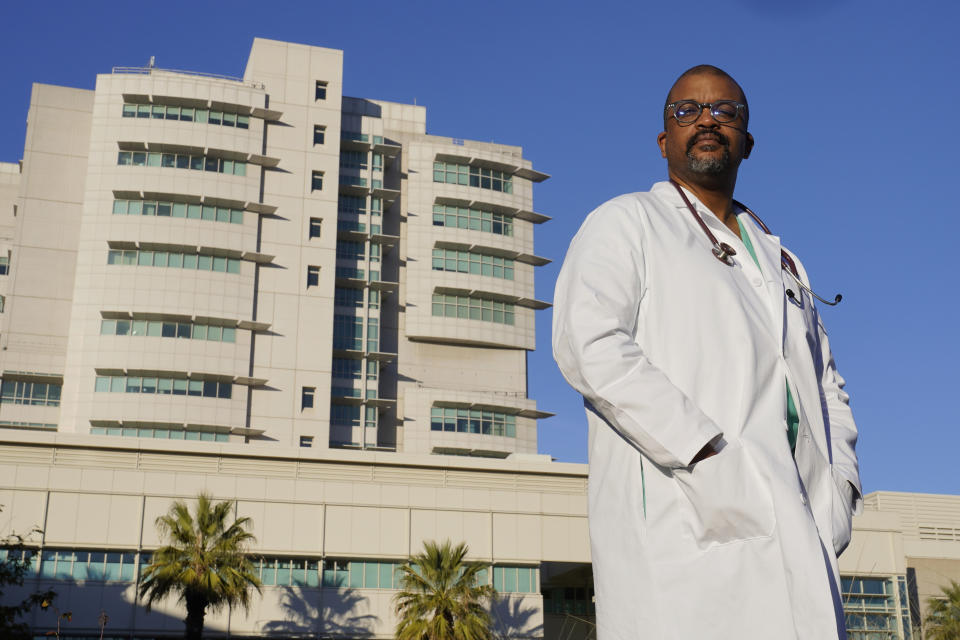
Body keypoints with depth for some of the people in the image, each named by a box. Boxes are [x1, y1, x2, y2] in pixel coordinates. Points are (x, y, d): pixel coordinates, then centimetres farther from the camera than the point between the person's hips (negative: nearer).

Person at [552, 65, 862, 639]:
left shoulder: (781, 260, 28)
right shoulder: (626, 222, 8)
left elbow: (827, 383, 27)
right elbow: (588, 343, -10)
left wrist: (839, 482, 6)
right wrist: (708, 457, -18)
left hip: (795, 532, 6)